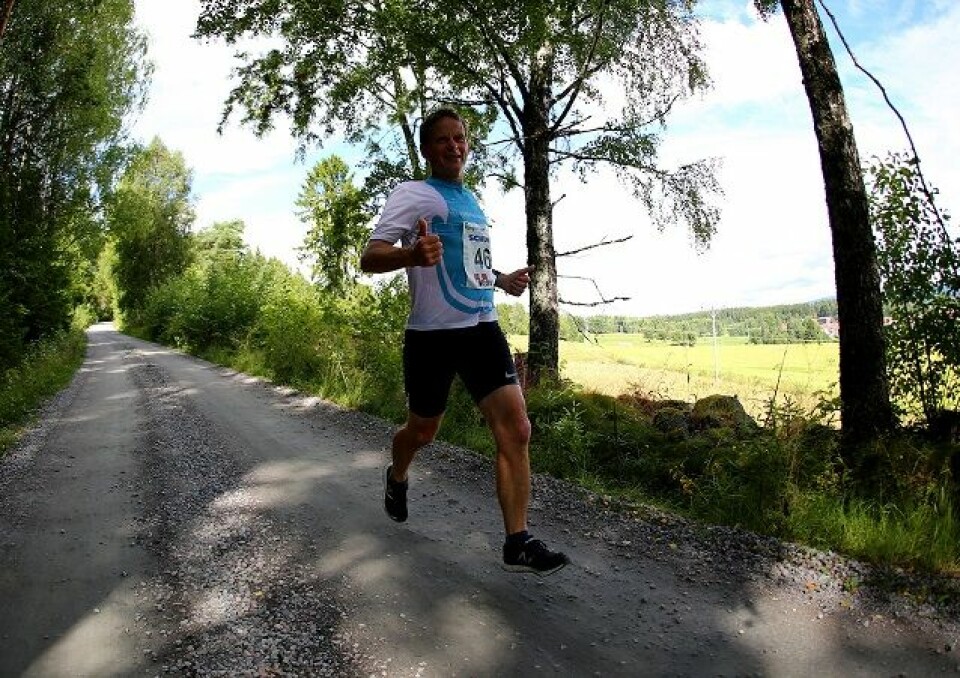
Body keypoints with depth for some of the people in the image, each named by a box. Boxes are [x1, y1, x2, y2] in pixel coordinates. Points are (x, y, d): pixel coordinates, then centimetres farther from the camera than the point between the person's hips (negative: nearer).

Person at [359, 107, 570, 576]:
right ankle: (396, 478, 47)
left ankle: (517, 544, -2)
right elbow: (369, 259, -14)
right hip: (432, 334, -5)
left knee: (516, 429, -9)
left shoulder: (471, 201, 19)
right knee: (423, 430, 13)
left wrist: (502, 280, 17)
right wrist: (412, 254, -34)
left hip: (482, 328, 5)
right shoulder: (413, 194, -3)